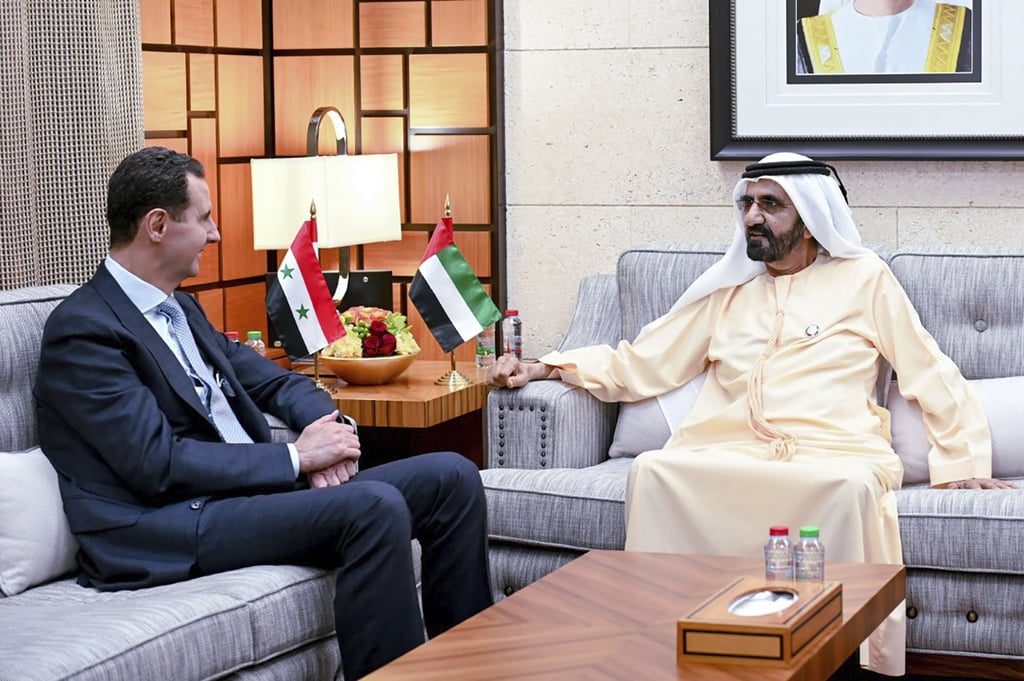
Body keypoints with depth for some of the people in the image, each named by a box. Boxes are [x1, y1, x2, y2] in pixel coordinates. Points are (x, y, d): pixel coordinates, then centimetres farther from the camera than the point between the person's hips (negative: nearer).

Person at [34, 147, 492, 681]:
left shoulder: (180, 308, 18)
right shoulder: (82, 330, -11)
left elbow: (270, 379, 20)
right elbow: (157, 464, -18)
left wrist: (328, 428, -4)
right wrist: (295, 457, -15)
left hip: (250, 491, 9)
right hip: (170, 531, -9)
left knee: (452, 476, -2)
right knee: (375, 507, -30)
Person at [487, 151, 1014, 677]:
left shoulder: (862, 278, 15)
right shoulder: (728, 290, 23)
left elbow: (932, 377, 12)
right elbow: (639, 364, 22)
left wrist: (963, 462, 0)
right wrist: (543, 369, 11)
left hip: (831, 456, -2)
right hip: (728, 455, 3)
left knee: (850, 488, -38)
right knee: (652, 470, -29)